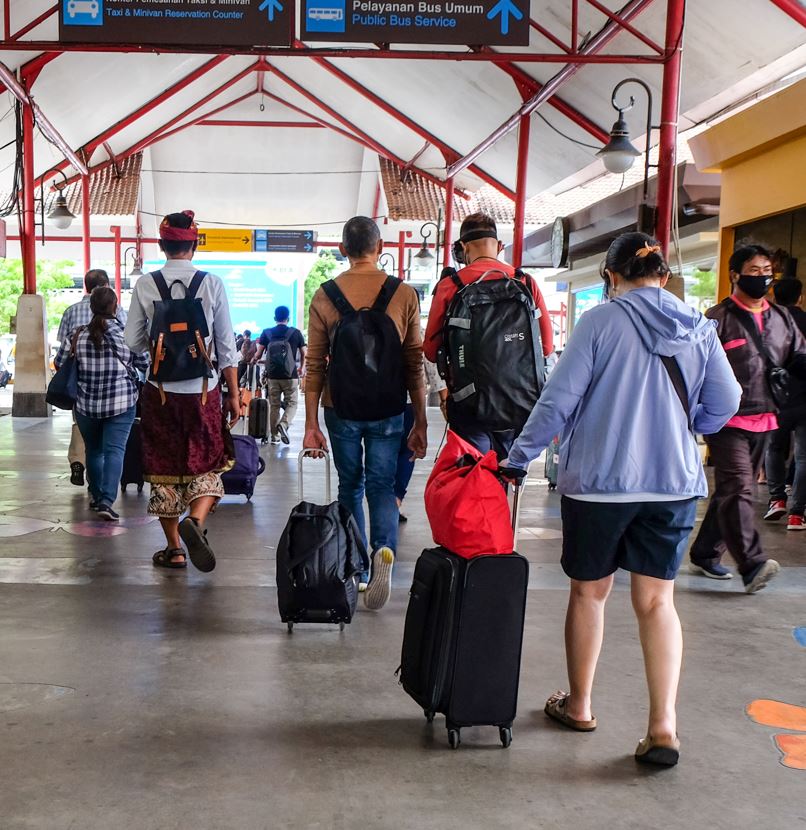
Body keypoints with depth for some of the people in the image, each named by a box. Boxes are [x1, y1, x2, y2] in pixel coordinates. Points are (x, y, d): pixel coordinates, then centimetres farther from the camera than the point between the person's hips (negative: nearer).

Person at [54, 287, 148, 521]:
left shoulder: (78, 335, -3)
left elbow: (59, 364, 4)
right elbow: (145, 364, 0)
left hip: (86, 404, 3)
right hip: (121, 403, -2)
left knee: (93, 450, 17)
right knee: (115, 450, -3)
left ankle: (96, 497, 28)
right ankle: (107, 501, -16)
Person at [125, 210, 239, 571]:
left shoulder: (145, 285, -3)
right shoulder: (212, 284, -6)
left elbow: (133, 341, 1)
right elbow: (226, 345, -4)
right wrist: (234, 394, 3)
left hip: (160, 390, 1)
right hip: (203, 391, -1)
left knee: (164, 469, 13)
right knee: (207, 465, 14)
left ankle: (174, 548, 19)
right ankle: (195, 520, -13)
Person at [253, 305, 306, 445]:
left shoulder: (266, 333, 2)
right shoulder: (296, 333, 0)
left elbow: (258, 354, 0)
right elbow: (304, 354, 6)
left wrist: (254, 360, 22)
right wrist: (302, 368, 24)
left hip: (272, 376, 2)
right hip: (290, 376, -2)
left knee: (274, 405, 10)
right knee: (292, 403, 8)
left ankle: (274, 436, 11)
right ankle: (284, 424, -18)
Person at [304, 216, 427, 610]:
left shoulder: (324, 296, -1)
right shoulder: (405, 294, -2)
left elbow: (315, 366, 0)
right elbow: (414, 364, -1)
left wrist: (311, 424, 4)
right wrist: (420, 422, 4)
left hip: (341, 409, 1)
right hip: (388, 411, 0)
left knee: (350, 486, 15)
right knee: (382, 485, 9)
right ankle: (384, 549, -17)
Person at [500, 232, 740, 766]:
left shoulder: (600, 322, -8)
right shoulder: (699, 329, 3)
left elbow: (558, 400, -12)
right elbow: (724, 404, 6)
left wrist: (518, 459, -6)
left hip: (598, 480, -3)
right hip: (675, 482, 3)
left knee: (589, 592, 14)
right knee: (657, 600, 10)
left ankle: (579, 705, 29)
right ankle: (664, 726, 3)